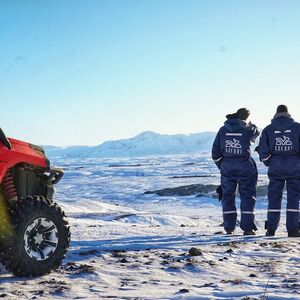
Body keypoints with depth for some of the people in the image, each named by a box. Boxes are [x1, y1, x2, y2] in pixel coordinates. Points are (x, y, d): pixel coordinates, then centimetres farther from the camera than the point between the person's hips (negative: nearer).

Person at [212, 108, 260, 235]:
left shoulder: (223, 130, 1)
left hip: (227, 166, 3)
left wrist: (221, 165, 13)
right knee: (247, 196, 6)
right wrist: (251, 125, 38)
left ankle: (229, 227, 9)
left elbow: (215, 152, 2)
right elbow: (256, 132, 20)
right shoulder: (247, 129, -6)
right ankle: (247, 227, 2)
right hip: (245, 166, -2)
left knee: (227, 196, 10)